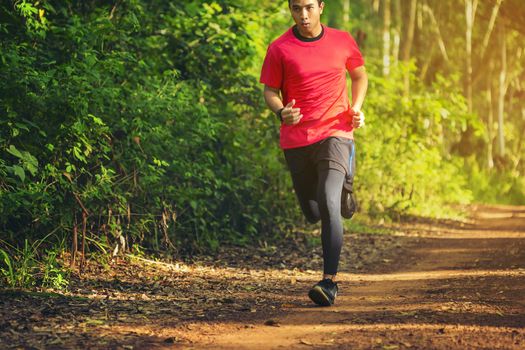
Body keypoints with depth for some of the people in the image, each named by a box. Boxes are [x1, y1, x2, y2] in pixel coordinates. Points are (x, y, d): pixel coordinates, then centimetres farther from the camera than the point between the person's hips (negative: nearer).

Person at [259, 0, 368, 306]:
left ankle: (330, 282, -18)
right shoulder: (279, 49, -1)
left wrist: (356, 108, 3)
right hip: (296, 140, 2)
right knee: (313, 214, 13)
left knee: (329, 205, -21)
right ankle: (342, 193, 51)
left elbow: (360, 75, 20)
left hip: (335, 134, -2)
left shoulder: (342, 41, 3)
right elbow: (270, 91, 5)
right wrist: (281, 112, -18)